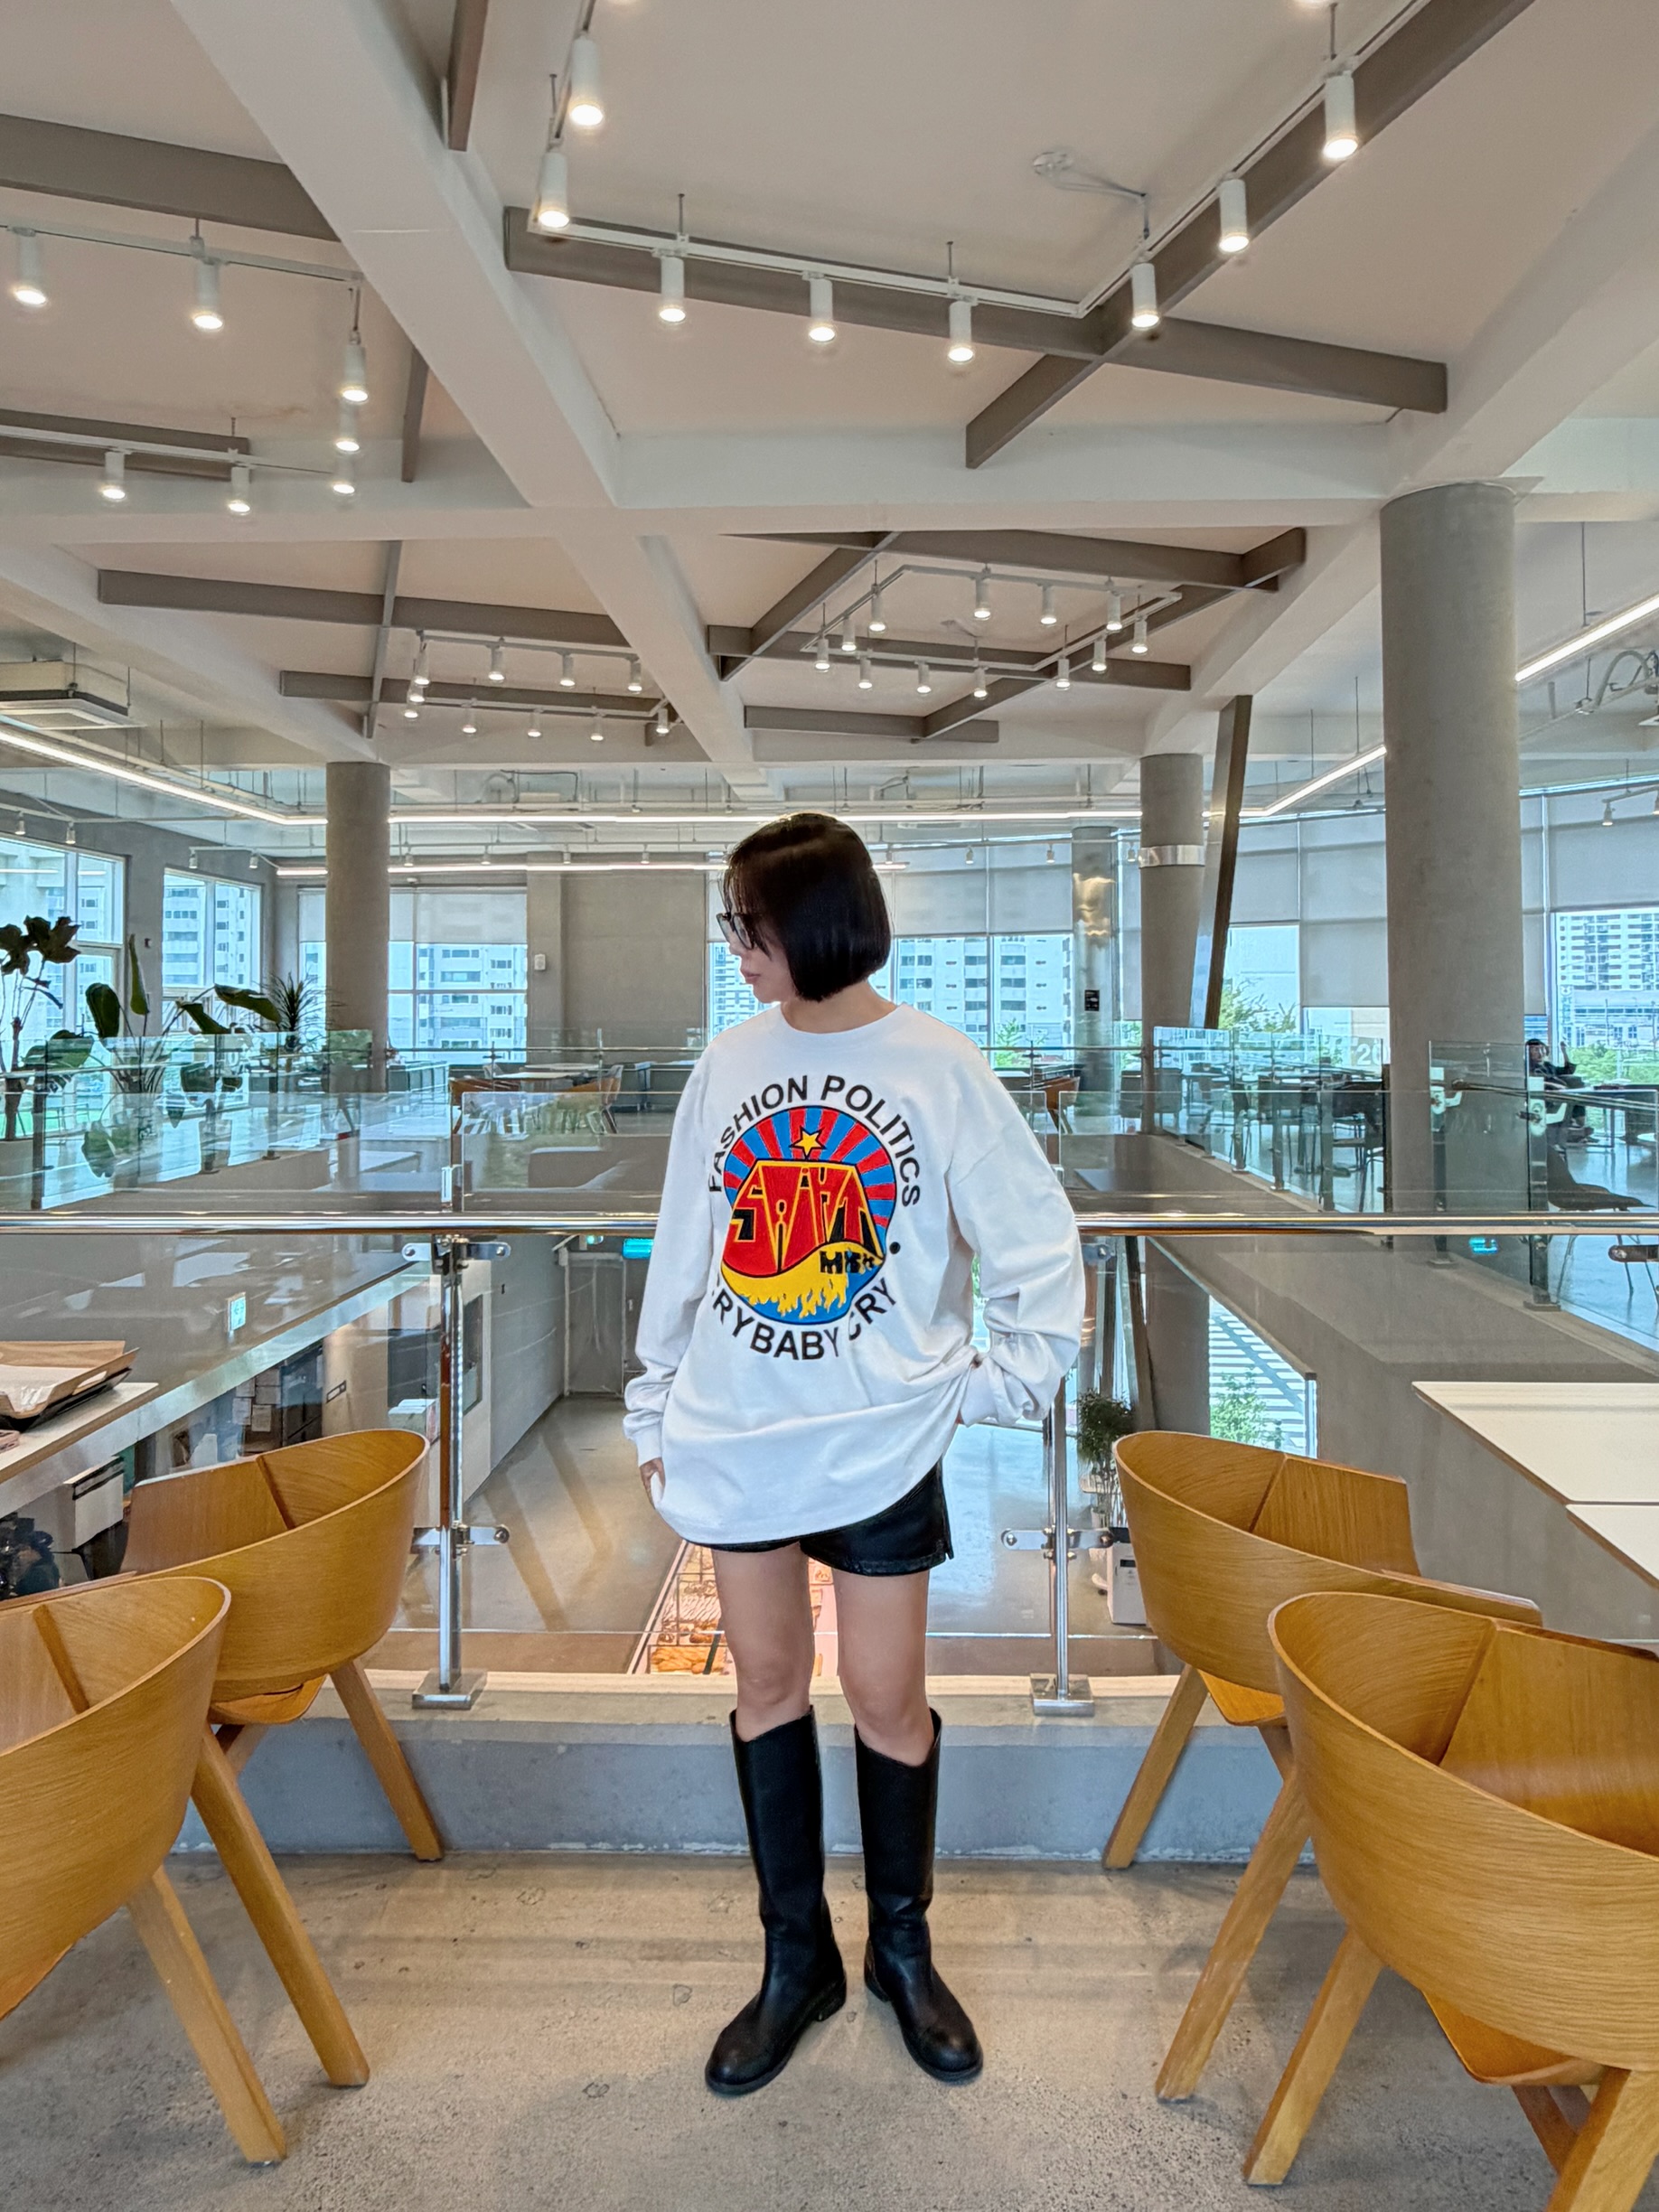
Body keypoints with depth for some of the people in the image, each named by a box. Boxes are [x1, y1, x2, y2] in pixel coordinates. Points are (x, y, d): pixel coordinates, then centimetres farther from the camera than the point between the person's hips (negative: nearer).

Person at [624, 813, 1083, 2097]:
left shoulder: (937, 1067, -7)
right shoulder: (730, 1065, 4)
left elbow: (1039, 1243, -2)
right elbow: (684, 1248, 9)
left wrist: (999, 1382, -5)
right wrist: (659, 1407, 11)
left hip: (880, 1441, -3)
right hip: (735, 1438, 4)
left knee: (887, 1700, 8)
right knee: (767, 1687, 13)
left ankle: (903, 1949, 34)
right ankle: (797, 1958, 33)